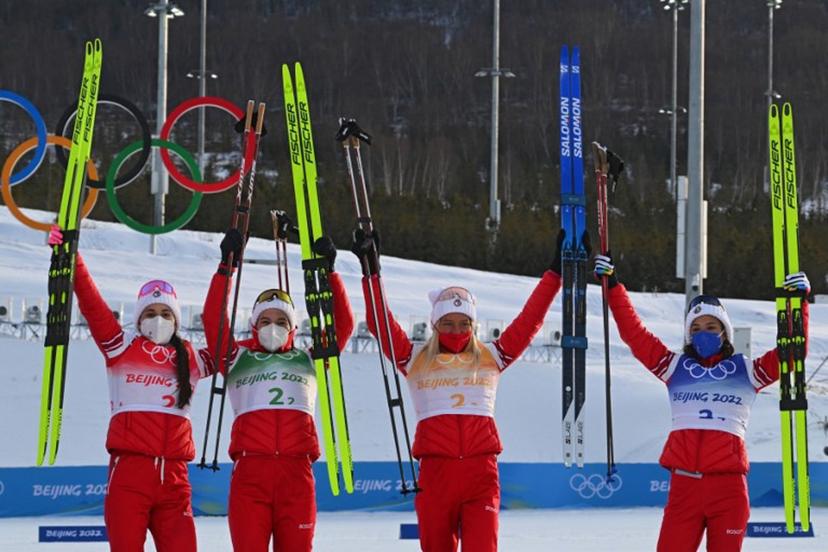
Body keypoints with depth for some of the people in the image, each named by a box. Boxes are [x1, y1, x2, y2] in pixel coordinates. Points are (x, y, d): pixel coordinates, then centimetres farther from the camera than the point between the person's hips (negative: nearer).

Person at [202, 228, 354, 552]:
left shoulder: (308, 360, 22)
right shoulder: (237, 359, 18)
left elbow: (342, 325, 16)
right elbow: (213, 321, 7)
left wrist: (328, 273, 9)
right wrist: (226, 268, -1)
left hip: (297, 472, 1)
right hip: (250, 470, -1)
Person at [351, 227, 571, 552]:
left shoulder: (490, 357, 14)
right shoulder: (416, 359, 11)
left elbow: (529, 321, 13)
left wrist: (556, 271, 11)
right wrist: (371, 271, -4)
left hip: (481, 472, 0)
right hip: (435, 472, 0)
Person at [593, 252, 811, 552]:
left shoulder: (747, 371, 12)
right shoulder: (675, 367, 15)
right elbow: (634, 332, 14)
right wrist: (613, 286, 12)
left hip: (729, 485, -1)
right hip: (684, 483, 1)